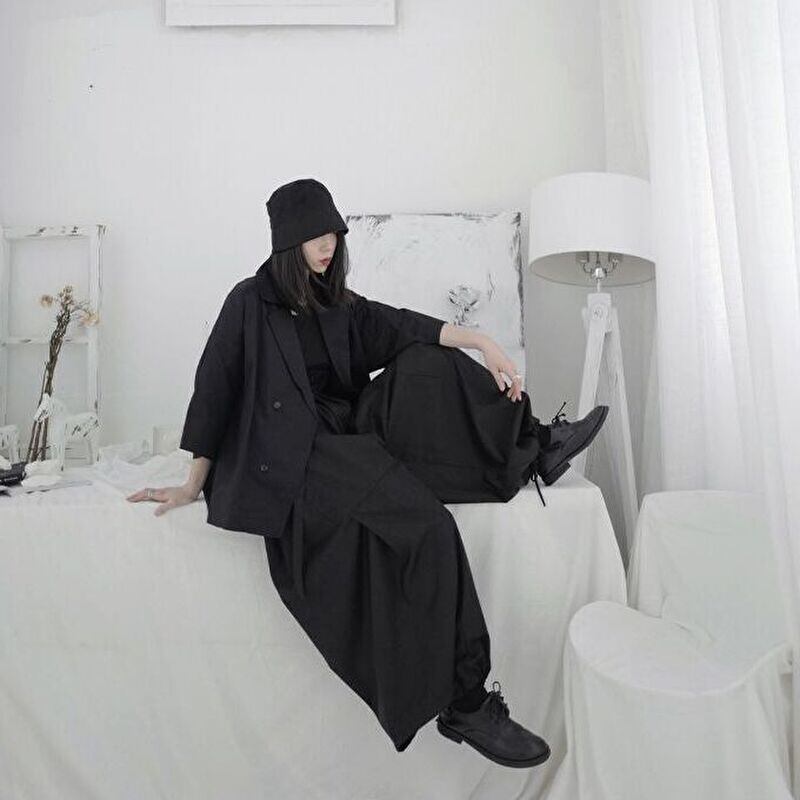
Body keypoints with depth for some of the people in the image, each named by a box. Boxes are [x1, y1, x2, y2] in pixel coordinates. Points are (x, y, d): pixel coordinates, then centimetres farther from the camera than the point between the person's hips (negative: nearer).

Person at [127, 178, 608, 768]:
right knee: (423, 525, -28)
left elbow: (398, 325, -3)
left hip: (348, 433, 7)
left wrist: (480, 342, -19)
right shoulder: (251, 302, -3)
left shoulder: (336, 300, 13)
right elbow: (214, 388, -4)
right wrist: (194, 484, -6)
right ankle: (464, 703, -22)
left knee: (426, 366, -13)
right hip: (296, 455, -7)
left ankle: (534, 449, -8)